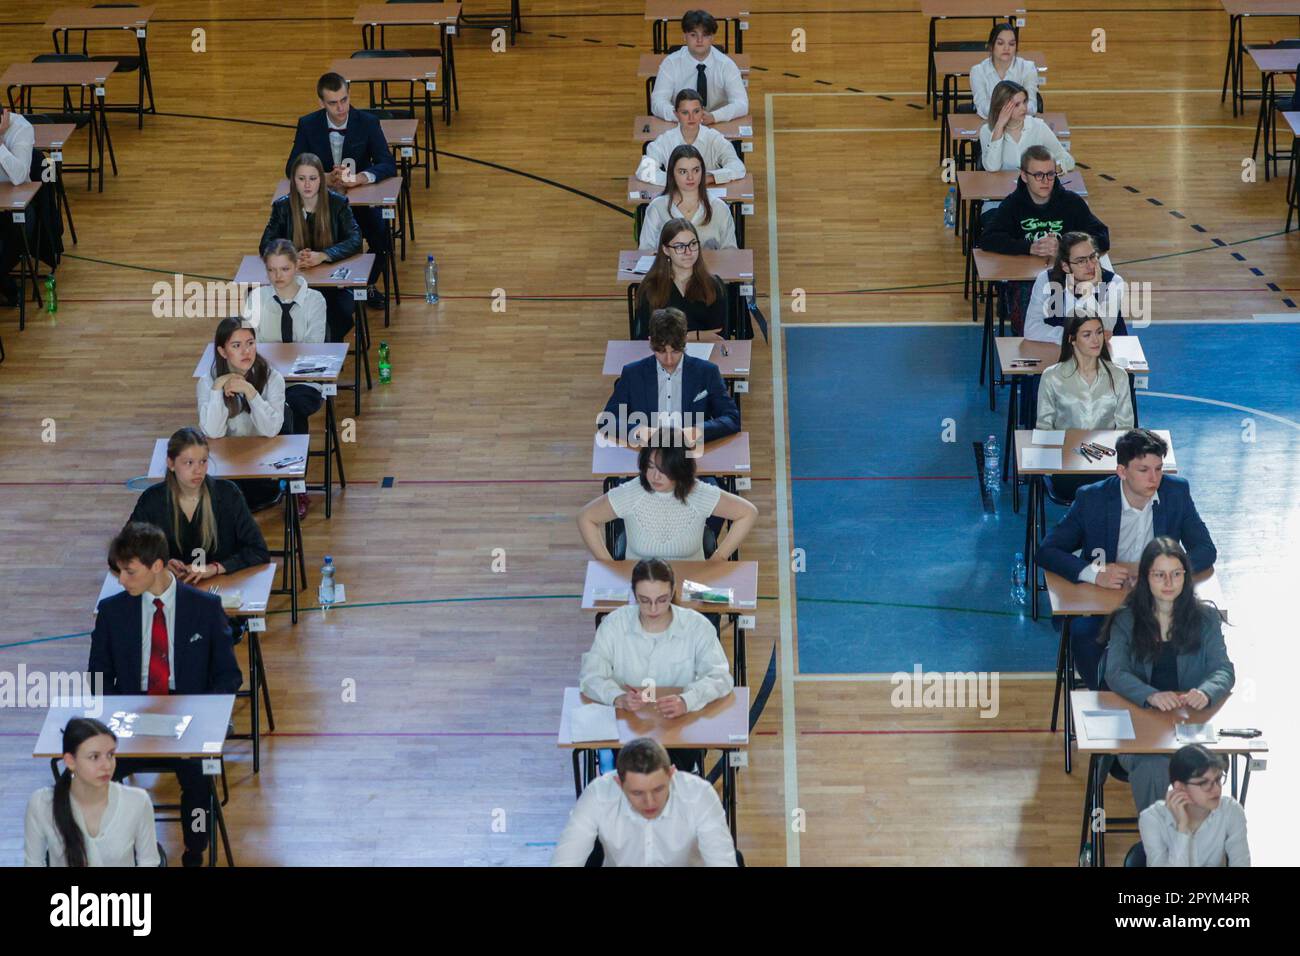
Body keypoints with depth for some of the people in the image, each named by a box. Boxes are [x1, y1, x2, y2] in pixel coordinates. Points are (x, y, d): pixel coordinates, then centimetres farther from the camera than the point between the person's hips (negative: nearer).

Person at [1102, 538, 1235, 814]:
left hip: (1192, 718, 1)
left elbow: (1223, 670, 2)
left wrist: (1206, 693, -23)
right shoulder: (1126, 619, 8)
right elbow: (1116, 674, -3)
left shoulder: (1205, 617, 10)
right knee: (1152, 766, -35)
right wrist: (1151, 696, -25)